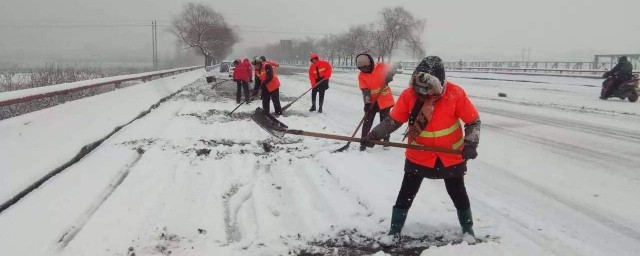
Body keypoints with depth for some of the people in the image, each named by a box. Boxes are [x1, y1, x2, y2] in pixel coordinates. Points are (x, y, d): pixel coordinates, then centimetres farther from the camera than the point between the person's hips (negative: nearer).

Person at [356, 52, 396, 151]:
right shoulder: (361, 76, -6)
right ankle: (363, 142, 10)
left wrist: (389, 76, -24)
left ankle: (386, 140, 26)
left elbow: (391, 71, -1)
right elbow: (365, 91, -11)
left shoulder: (381, 66, -10)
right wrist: (367, 103, -21)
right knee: (367, 121, 1)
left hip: (384, 100, -1)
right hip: (372, 101, 1)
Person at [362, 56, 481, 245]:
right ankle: (395, 229, 25)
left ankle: (467, 228, 39)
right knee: (406, 194, 5)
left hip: (452, 157, 0)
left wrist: (470, 144, -23)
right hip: (418, 157, 1)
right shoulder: (409, 95, -17)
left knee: (458, 194, 15)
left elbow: (473, 121, -11)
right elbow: (393, 121, -9)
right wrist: (374, 135, -23)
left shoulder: (455, 94, -21)